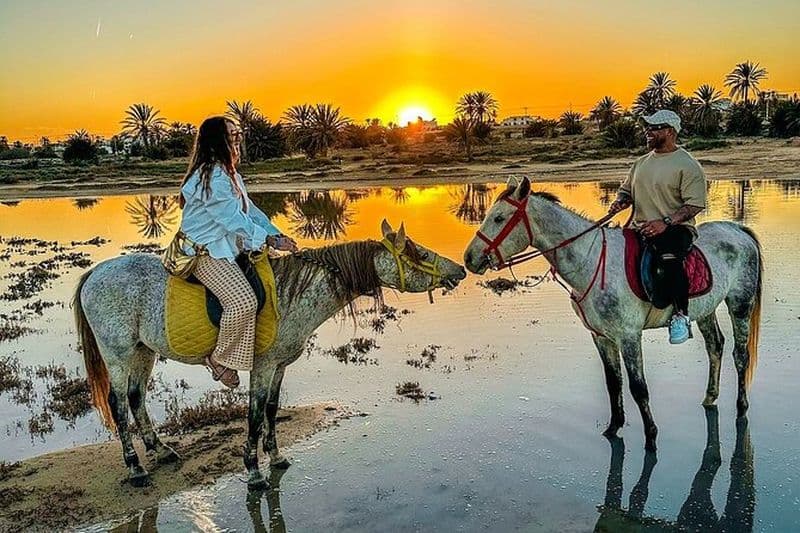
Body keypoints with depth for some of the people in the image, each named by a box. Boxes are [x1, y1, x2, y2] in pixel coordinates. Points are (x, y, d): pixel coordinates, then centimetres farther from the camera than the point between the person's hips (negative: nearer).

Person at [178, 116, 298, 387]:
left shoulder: (230, 174, 14)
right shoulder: (211, 178, -19)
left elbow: (250, 210, 14)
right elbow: (234, 220, -22)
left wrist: (277, 235, 2)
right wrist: (271, 241, -18)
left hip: (226, 247, 11)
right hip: (205, 253, -11)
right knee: (244, 300, -27)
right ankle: (219, 358, -5)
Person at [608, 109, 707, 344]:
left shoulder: (687, 165, -3)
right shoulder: (642, 162, 18)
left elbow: (693, 205, -11)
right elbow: (626, 190, 28)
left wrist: (666, 222, -24)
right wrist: (620, 202, 3)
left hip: (676, 228, -7)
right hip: (640, 229, 7)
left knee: (669, 258, -37)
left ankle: (681, 316, -22)